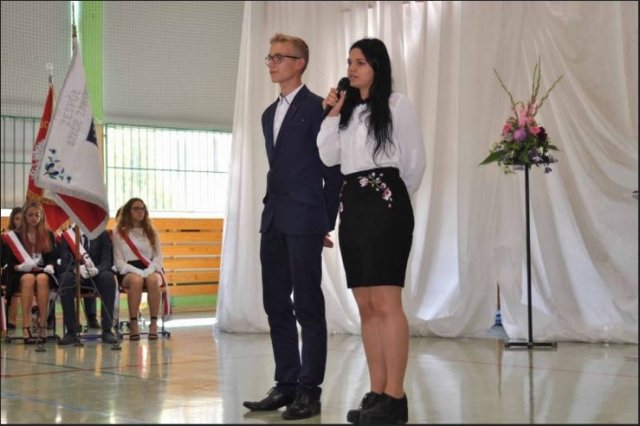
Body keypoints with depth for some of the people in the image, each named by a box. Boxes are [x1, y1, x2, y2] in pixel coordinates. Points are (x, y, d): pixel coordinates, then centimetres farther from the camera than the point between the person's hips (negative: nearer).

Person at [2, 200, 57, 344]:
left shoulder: (49, 235, 14)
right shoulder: (15, 236, 10)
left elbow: (53, 258, 10)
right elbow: (10, 262, 5)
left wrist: (50, 267, -13)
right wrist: (20, 267, -16)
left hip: (43, 272, 1)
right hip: (21, 274, -1)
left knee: (42, 278, -37)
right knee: (29, 279, -38)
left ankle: (42, 326, -40)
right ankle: (26, 328, -45)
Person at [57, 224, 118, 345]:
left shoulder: (103, 234, 4)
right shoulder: (67, 235, 3)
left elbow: (107, 261, -6)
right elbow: (65, 262, -8)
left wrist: (96, 269, -30)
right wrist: (78, 269, -31)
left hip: (97, 276, 0)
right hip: (75, 275, 0)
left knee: (108, 277, -34)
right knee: (65, 278, -34)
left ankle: (107, 330, -30)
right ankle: (71, 331, -29)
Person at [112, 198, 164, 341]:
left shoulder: (151, 232, 17)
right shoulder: (119, 233, 8)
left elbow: (158, 256, 11)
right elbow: (118, 261, 1)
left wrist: (149, 271, -11)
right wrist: (137, 271, -15)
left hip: (150, 269, 2)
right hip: (129, 271, -2)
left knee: (152, 279, -36)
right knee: (136, 280, -39)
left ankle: (154, 323, -33)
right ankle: (133, 324, -35)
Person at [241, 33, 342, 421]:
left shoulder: (318, 108, -5)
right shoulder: (269, 114, 19)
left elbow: (333, 168, -6)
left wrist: (327, 222, -7)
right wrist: (271, 211, 14)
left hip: (304, 221, -8)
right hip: (273, 221, 8)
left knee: (308, 306, -4)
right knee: (276, 305, 9)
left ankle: (309, 390, 0)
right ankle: (286, 384, 15)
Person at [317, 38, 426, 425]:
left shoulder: (397, 104, 0)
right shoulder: (348, 109, 18)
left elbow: (415, 159, 5)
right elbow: (328, 156, 9)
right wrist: (332, 113, 4)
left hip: (386, 203, -7)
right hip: (352, 205, 7)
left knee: (386, 302, -13)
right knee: (366, 306, 5)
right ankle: (377, 393, 8)